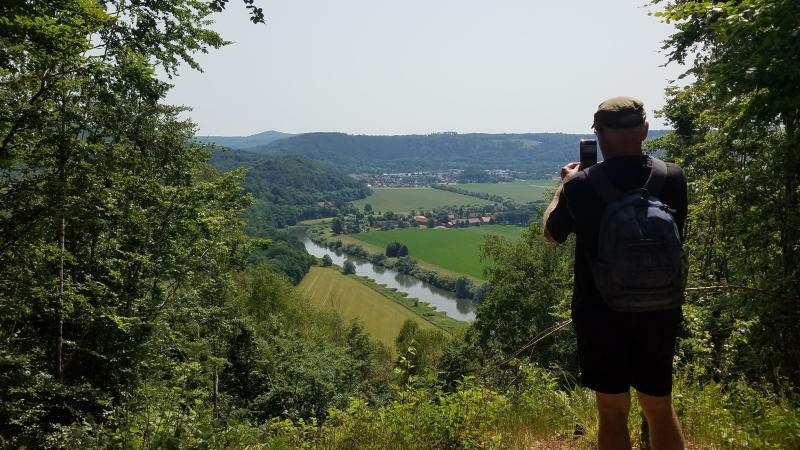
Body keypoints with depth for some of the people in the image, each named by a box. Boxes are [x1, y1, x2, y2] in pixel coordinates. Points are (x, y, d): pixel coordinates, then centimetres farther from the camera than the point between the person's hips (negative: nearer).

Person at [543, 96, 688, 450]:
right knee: (660, 408, 19)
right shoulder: (673, 177, -7)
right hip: (659, 312, 3)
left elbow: (551, 233, 3)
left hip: (602, 314, -2)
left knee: (613, 413, 11)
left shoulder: (581, 185, -16)